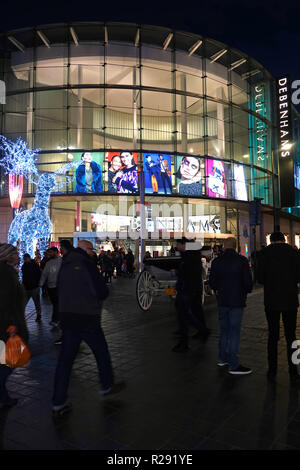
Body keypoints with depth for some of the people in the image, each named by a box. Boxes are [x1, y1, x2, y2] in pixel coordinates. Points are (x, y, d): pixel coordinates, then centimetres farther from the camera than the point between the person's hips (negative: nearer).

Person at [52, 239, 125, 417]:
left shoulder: (65, 266, 8)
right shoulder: (87, 264, -14)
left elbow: (60, 290, 15)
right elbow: (102, 292, -16)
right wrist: (101, 294, 5)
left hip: (67, 317, 6)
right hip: (88, 318, -6)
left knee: (65, 358, 9)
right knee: (102, 352, 15)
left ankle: (58, 404, 12)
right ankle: (107, 386, 33)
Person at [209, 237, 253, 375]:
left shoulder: (216, 261, 0)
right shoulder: (242, 260, -11)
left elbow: (212, 282, 5)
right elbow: (248, 281, -9)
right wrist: (246, 291, 11)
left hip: (222, 301, 5)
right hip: (237, 301, -4)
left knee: (224, 329, 17)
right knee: (234, 331, 0)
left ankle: (222, 358, 29)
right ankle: (233, 365, 4)